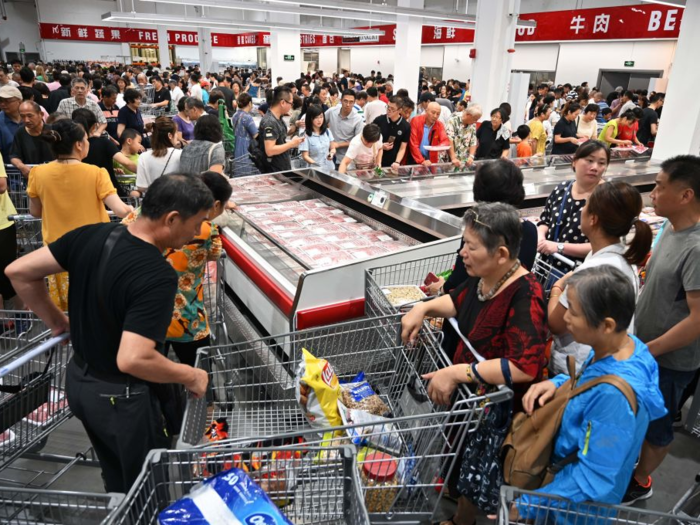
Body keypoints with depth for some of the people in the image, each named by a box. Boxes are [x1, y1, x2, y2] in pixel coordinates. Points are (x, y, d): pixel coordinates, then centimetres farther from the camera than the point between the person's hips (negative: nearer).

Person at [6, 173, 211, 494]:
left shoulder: (90, 235, -9)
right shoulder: (158, 276, -31)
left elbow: (19, 272, -2)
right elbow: (132, 360, -34)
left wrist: (55, 321, 10)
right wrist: (191, 377, -18)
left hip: (79, 380, 7)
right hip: (121, 396, -7)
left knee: (117, 480, 30)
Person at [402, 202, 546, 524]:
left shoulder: (524, 298, -32)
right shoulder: (483, 276, -9)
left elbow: (525, 367, -41)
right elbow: (458, 301, 12)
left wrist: (456, 373, -40)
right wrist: (423, 308, -7)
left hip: (496, 403, -8)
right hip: (467, 390, 9)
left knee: (475, 474, 14)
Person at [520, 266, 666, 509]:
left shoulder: (614, 395, -37)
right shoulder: (622, 344, -12)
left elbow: (592, 480, -31)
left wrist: (523, 506, -25)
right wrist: (557, 383, -12)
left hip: (577, 510, -7)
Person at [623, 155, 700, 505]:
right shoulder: (672, 228, -1)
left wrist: (649, 350, -20)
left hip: (669, 360, -8)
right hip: (644, 346, 8)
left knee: (655, 424, 15)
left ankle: (640, 482, 37)